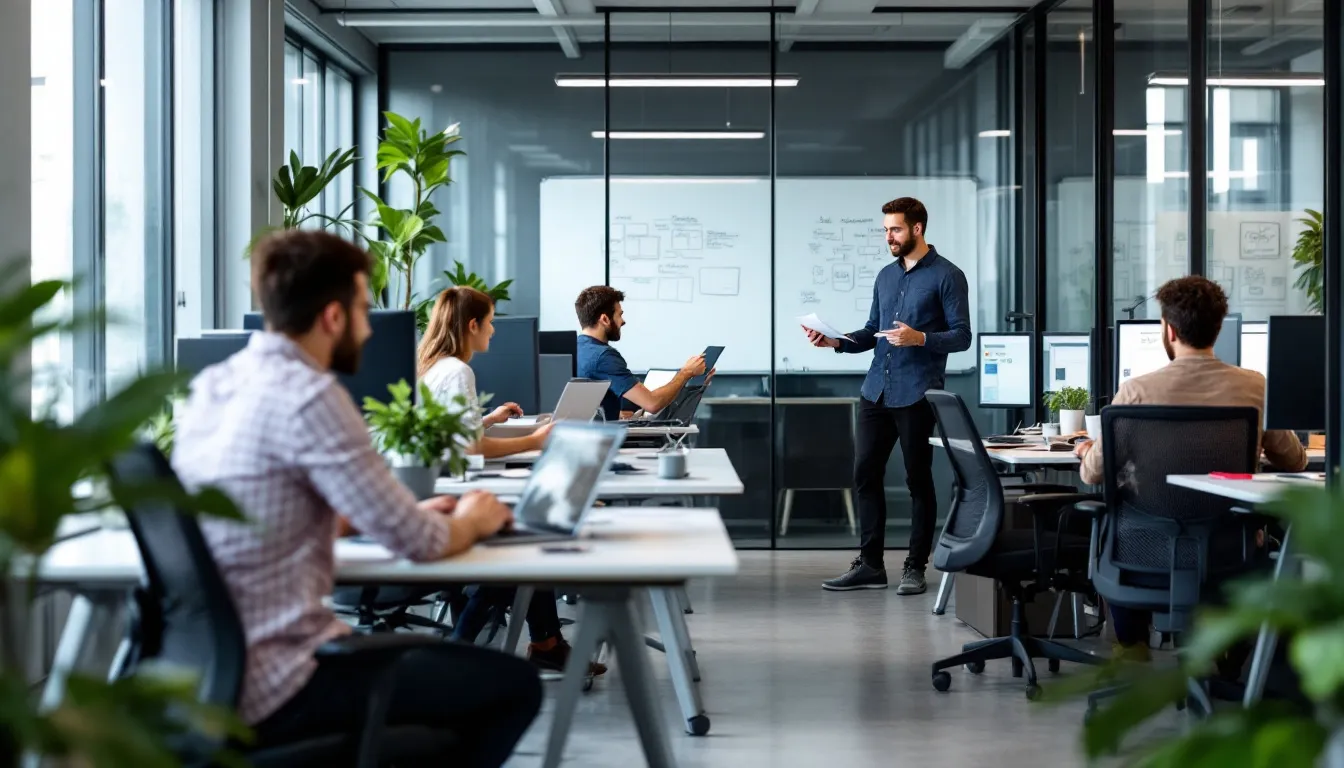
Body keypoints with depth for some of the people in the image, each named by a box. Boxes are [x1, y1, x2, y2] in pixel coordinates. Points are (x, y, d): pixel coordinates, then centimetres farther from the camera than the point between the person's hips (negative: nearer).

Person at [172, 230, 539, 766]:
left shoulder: (213, 385, 9)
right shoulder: (309, 396, -18)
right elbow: (417, 542, -13)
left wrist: (418, 514, 18)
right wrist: (470, 523, 9)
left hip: (208, 672, 9)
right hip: (274, 690, -9)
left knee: (441, 658, 28)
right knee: (513, 684, 0)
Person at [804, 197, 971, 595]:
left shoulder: (946, 276, -3)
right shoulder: (886, 276, 16)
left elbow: (961, 336, -7)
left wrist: (920, 338, -22)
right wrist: (836, 341, 2)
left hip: (917, 395, -6)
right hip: (876, 393, 6)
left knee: (918, 480, 2)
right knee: (866, 475, 5)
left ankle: (915, 568, 10)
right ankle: (869, 565, 13)